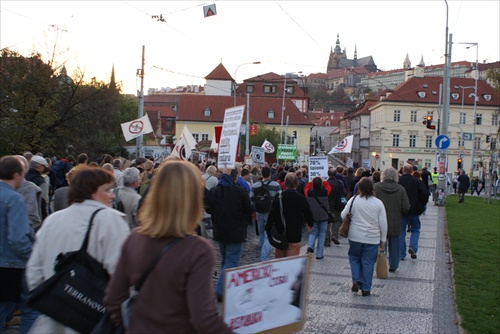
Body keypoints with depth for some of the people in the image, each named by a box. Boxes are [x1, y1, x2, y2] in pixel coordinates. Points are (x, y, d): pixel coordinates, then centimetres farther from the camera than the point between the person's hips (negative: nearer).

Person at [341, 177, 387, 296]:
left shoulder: (353, 200, -8)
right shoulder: (378, 203, -5)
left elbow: (343, 216, -1)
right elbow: (383, 223, -1)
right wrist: (383, 239, 10)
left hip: (355, 237, 0)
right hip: (372, 239, 0)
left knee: (354, 258, 20)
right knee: (368, 263, 8)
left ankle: (356, 281, 6)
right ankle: (366, 289, 13)